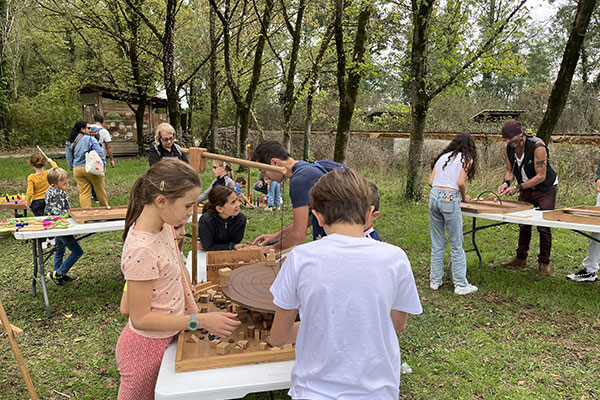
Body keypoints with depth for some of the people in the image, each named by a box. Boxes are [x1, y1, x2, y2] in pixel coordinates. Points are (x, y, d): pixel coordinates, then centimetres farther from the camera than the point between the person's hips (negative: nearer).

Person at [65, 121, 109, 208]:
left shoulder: (69, 143, 7)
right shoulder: (90, 139, -10)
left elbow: (69, 158, 12)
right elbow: (100, 152, -12)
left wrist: (73, 168, 21)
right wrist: (103, 165, -1)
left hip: (77, 170, 5)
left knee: (84, 192, 9)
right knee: (100, 190, 11)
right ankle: (105, 207, 23)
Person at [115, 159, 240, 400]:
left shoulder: (165, 225, -7)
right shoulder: (141, 250, -32)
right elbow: (140, 318, -26)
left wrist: (193, 309, -5)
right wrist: (200, 321, -28)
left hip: (167, 335, 7)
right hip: (146, 348, -7)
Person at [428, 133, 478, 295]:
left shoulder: (442, 157, 18)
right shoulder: (466, 159, 4)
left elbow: (431, 181, 10)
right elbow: (461, 182, -8)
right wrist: (464, 197, 9)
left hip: (434, 196, 5)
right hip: (450, 198, -5)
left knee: (437, 243, 13)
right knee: (456, 244, 3)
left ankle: (435, 280, 18)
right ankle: (461, 284, 9)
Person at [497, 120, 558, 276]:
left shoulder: (537, 146, -30)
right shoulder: (508, 148, -10)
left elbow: (541, 176, -28)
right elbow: (510, 170, 1)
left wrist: (518, 188, -31)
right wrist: (506, 183, -20)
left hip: (546, 188, -6)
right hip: (526, 187, 6)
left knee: (544, 226, -6)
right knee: (523, 223, 12)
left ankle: (544, 263, 5)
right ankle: (521, 258, 24)